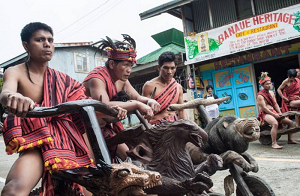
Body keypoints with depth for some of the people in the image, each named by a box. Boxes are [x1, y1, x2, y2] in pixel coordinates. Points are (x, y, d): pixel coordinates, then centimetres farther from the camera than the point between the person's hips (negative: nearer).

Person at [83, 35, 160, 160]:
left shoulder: (122, 79, 4)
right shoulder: (97, 78, -23)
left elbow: (137, 97, 8)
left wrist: (149, 101, -15)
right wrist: (137, 105, -39)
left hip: (110, 124, 8)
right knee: (128, 155, -17)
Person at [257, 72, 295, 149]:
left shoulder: (271, 93, 14)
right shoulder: (260, 95, -12)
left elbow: (275, 104, 13)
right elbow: (264, 108, -17)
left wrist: (280, 113, -1)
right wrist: (274, 115, -19)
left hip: (274, 112, 9)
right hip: (265, 114, -9)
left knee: (290, 122, 7)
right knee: (275, 123, -37)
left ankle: (289, 139, 21)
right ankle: (274, 143, -36)